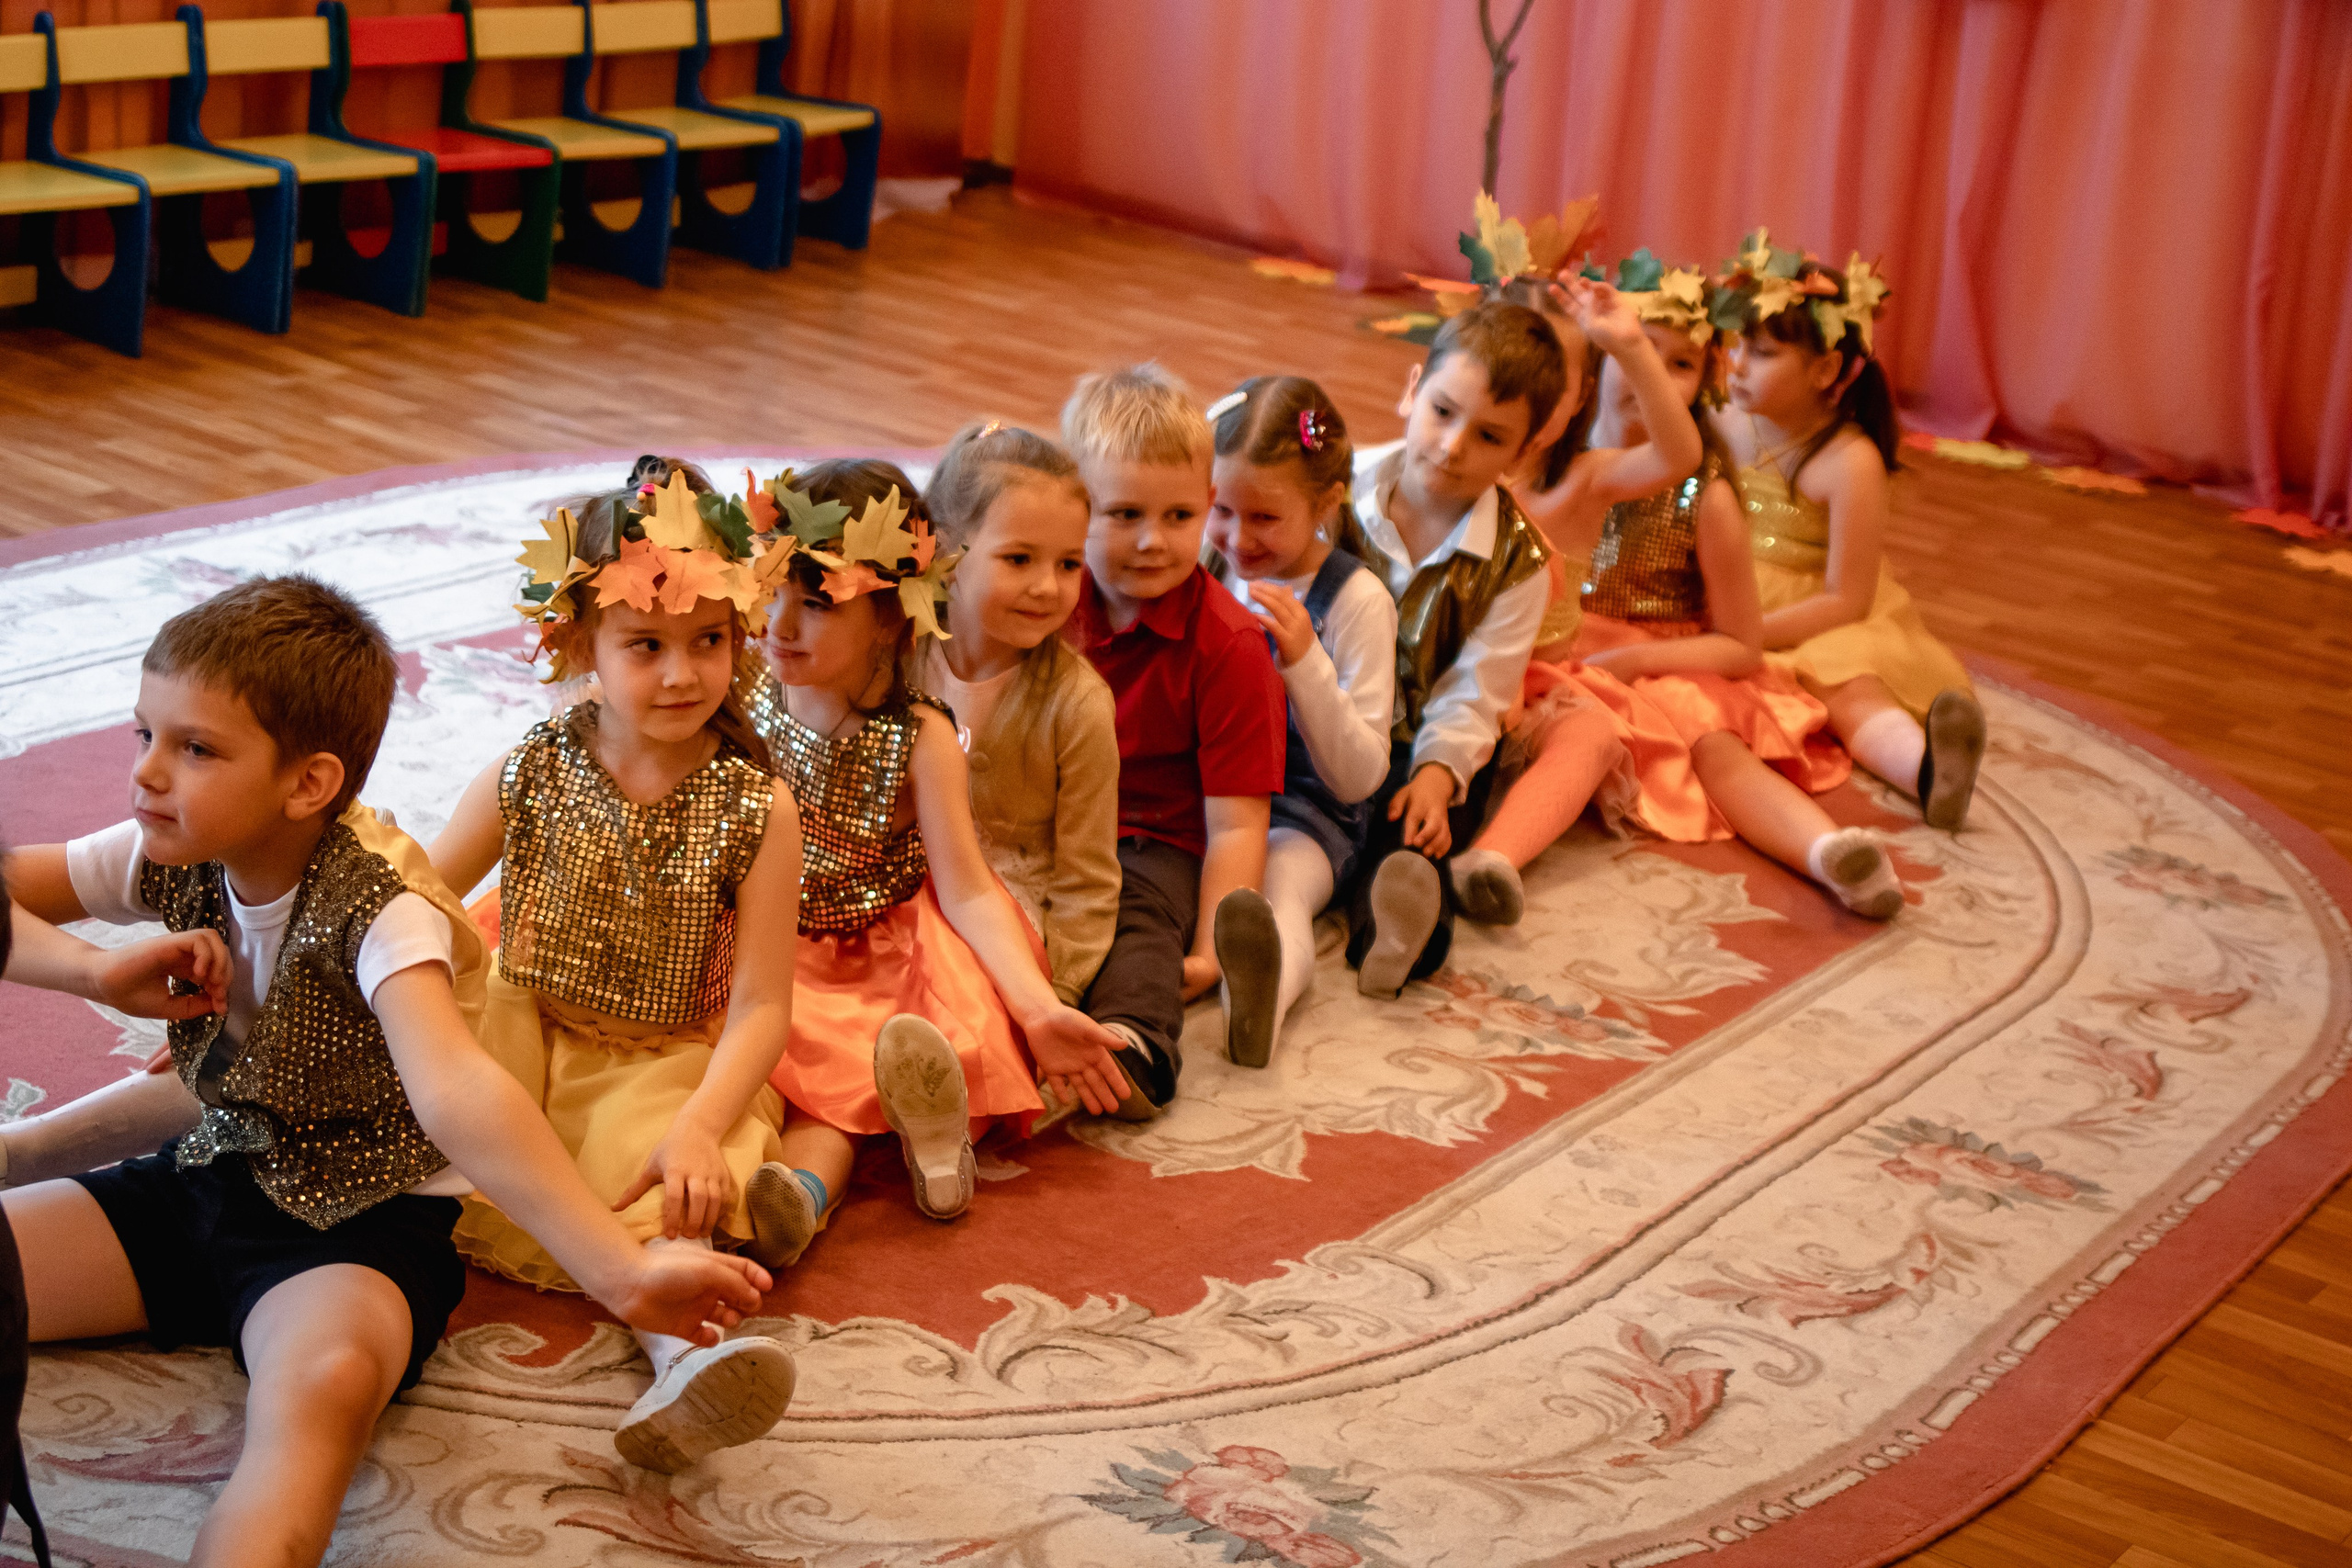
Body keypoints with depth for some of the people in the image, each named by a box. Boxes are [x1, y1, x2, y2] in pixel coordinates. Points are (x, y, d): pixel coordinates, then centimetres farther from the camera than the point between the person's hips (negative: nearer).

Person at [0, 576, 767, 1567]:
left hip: (355, 1223, -7)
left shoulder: (379, 910, -24)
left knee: (324, 1380, -39)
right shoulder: (172, 860, -3)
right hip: (211, 1180, 7)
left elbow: (455, 1096, -39)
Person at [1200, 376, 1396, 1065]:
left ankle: (1268, 981, -67)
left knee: (1280, 881, -38)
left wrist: (1304, 662, -23)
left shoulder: (1355, 599, -6)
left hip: (1302, 813, -5)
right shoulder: (1204, 574, 7)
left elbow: (1361, 777, -11)